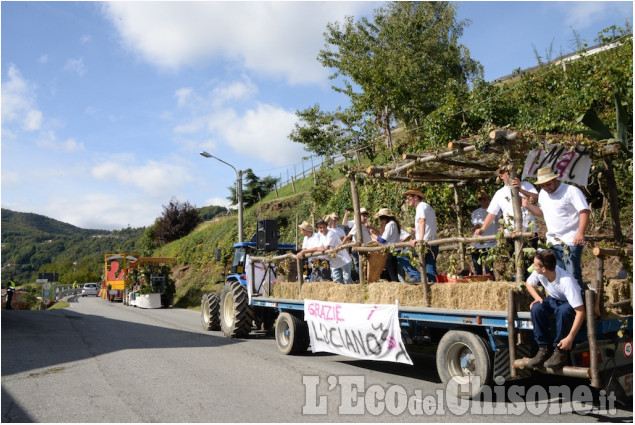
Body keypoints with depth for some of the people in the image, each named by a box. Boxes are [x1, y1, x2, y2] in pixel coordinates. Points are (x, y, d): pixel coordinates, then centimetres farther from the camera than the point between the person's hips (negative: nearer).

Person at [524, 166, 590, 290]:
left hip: (571, 242, -7)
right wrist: (527, 205, 12)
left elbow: (585, 211, -15)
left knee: (573, 275, -7)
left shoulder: (571, 191, -9)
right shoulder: (543, 193, 13)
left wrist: (580, 233, -27)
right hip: (552, 242, 7)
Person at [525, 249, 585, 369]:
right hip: (554, 300, 5)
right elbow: (529, 284, 5)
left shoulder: (566, 281, -37)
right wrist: (537, 298, -16)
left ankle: (560, 351, -21)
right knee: (536, 308, -26)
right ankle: (544, 348, -14)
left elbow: (580, 311, -38)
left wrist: (570, 338, -40)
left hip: (572, 304, -5)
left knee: (563, 310, -39)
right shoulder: (538, 273, -20)